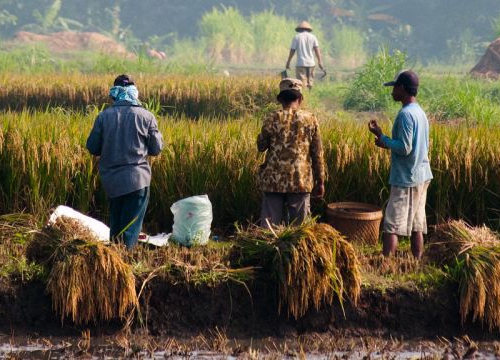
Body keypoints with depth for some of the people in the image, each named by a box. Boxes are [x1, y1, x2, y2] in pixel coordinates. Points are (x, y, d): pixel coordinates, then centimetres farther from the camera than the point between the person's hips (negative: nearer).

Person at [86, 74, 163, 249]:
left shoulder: (104, 116, -2)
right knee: (131, 227, 3)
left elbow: (92, 148, 2)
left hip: (111, 180, 3)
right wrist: (158, 136, 20)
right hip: (137, 179, -3)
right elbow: (156, 149, 0)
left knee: (115, 224, 18)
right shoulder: (145, 116, -6)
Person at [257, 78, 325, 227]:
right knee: (298, 226, 8)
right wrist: (320, 181, 7)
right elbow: (317, 154, 0)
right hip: (301, 181, 0)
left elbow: (261, 146, 5)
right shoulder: (310, 119, -2)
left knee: (270, 226, 5)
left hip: (274, 181, 0)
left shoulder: (272, 119, -5)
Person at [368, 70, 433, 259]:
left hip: (406, 179, -9)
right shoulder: (421, 113, 13)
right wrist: (388, 143, 14)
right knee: (416, 225, 11)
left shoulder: (405, 114, -16)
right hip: (422, 177, 9)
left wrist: (381, 137, -9)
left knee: (391, 226, -7)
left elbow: (405, 148, -21)